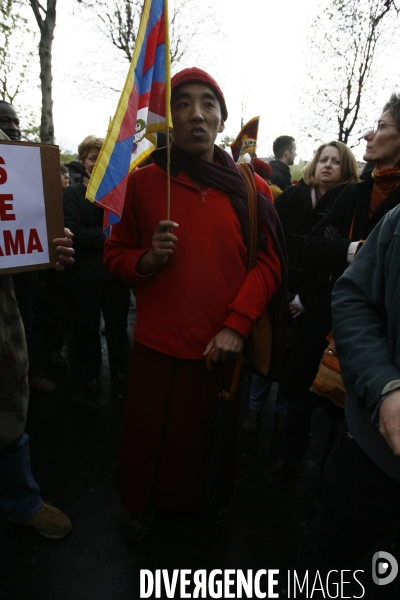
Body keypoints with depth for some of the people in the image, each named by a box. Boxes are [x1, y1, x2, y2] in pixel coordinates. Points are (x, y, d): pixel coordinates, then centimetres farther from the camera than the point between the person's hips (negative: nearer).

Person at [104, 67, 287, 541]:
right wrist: (149, 259, -18)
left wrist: (236, 325, -12)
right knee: (152, 433, 14)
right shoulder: (142, 182, -2)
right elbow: (114, 254, 4)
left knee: (215, 430, 19)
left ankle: (213, 496, 52)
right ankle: (144, 504, 47)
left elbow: (268, 263, -2)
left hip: (225, 345, 1)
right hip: (158, 345, 0)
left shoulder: (251, 189, 0)